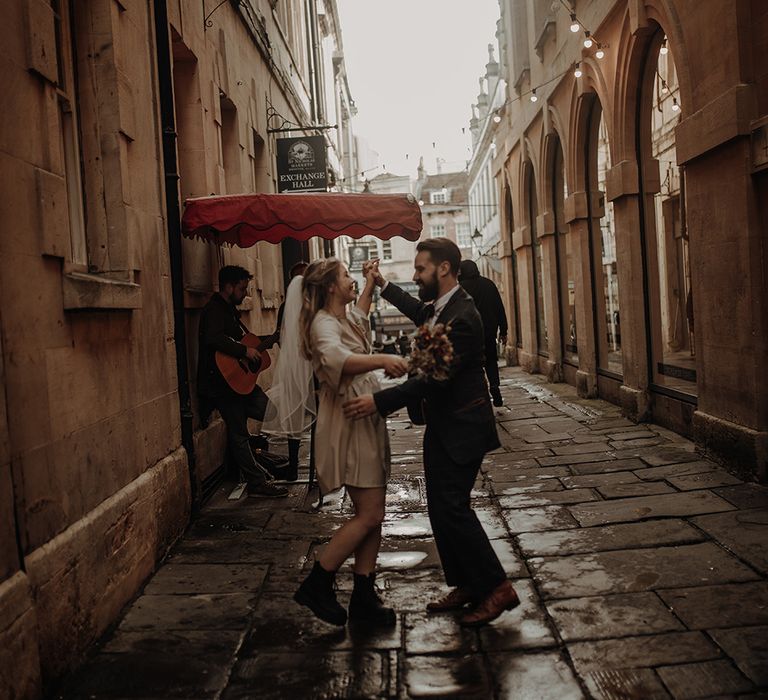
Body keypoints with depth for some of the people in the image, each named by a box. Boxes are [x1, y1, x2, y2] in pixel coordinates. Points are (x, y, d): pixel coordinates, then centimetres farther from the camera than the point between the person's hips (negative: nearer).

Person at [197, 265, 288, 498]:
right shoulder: (214, 309, -14)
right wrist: (244, 350, -29)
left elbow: (246, 338, 28)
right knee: (238, 433, -3)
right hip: (223, 383, -11)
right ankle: (258, 482, 4)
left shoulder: (229, 310, 18)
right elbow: (213, 339, -32)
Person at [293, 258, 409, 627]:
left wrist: (370, 283, 39)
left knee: (372, 514, 9)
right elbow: (337, 359, -37)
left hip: (366, 420, 10)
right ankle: (315, 585, 4)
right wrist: (383, 359, -45)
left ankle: (363, 596, 16)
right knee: (369, 515, -9)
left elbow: (360, 314, 43)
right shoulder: (324, 323, -14)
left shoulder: (344, 318, 16)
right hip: (349, 422, -10)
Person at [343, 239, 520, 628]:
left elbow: (435, 378, -29)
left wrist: (379, 402, -30)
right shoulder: (437, 308, 8)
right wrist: (383, 285, 33)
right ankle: (466, 585, 25)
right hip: (443, 427, 10)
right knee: (442, 508, 13)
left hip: (461, 428, -10)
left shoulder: (461, 318, -23)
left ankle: (496, 588, 4)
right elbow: (419, 312, 34)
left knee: (451, 508, -9)